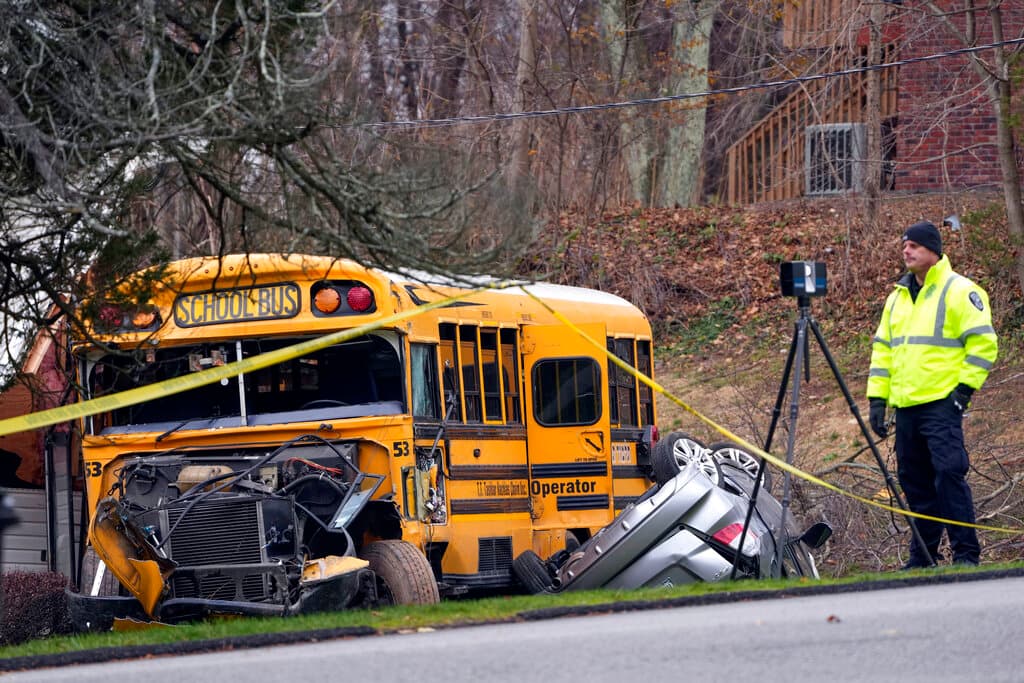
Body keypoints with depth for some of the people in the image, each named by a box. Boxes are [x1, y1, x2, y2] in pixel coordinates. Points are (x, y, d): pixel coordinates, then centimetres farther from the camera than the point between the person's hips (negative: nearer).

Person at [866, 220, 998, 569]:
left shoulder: (959, 291, -3)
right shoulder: (898, 297, 18)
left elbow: (983, 342, -7)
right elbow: (883, 348, 21)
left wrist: (965, 387, -13)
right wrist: (877, 397, 13)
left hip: (942, 405, -7)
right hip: (905, 407, 7)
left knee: (949, 474, -14)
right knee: (915, 481, 8)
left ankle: (966, 554, -10)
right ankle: (923, 557, 15)